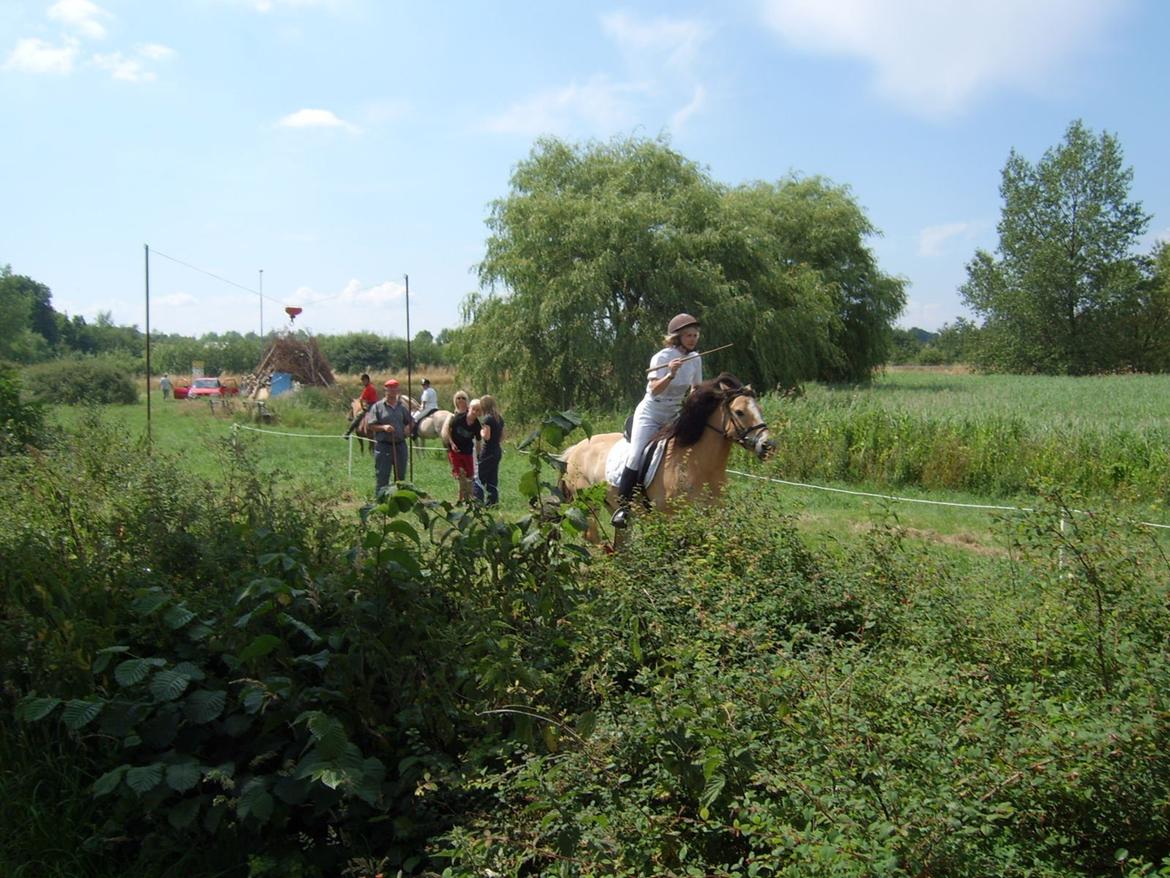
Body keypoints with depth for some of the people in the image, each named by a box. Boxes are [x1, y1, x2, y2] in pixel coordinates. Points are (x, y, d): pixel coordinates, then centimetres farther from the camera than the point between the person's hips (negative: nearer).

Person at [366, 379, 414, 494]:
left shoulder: (403, 406, 11)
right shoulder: (377, 406, 0)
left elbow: (411, 422, 18)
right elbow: (371, 425, -3)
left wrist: (408, 428, -4)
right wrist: (383, 427, -19)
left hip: (400, 445, 4)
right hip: (383, 445, -4)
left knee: (401, 475, 11)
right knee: (382, 476, -3)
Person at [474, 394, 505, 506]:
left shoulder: (488, 418, -15)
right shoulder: (499, 418, 10)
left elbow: (486, 436, -20)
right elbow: (502, 437, 15)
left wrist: (481, 432, -2)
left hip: (488, 451, -8)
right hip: (498, 450, 8)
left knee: (480, 477, -2)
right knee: (493, 478, 12)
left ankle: (478, 500, -5)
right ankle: (493, 501, 13)